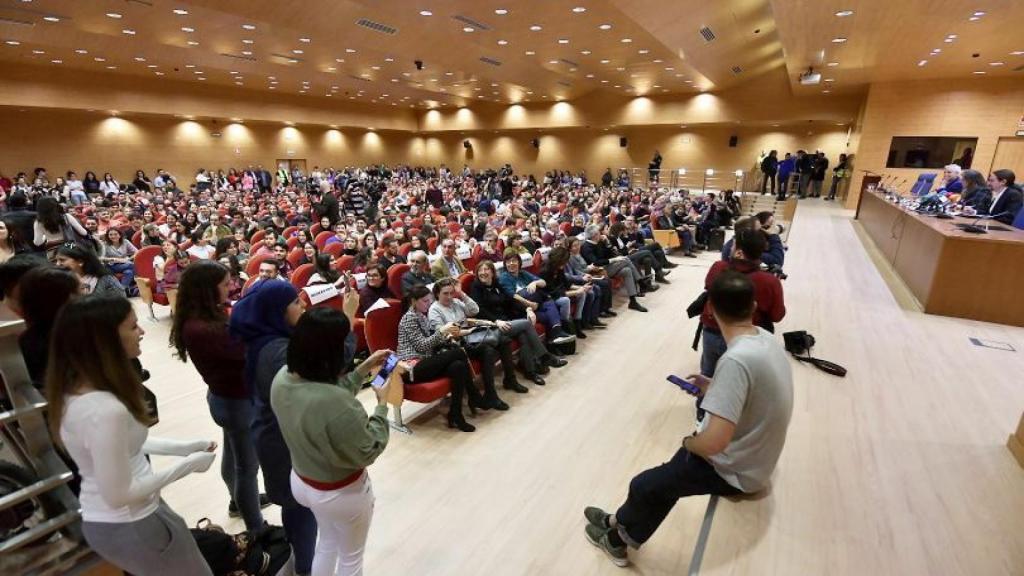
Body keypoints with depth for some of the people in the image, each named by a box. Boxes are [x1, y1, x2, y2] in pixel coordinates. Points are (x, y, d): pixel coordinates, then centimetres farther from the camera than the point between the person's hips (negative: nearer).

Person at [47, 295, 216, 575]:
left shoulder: (74, 389, -5)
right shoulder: (105, 410, -34)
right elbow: (119, 495, -26)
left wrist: (184, 447, 4)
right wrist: (188, 464, -16)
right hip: (130, 527, -9)